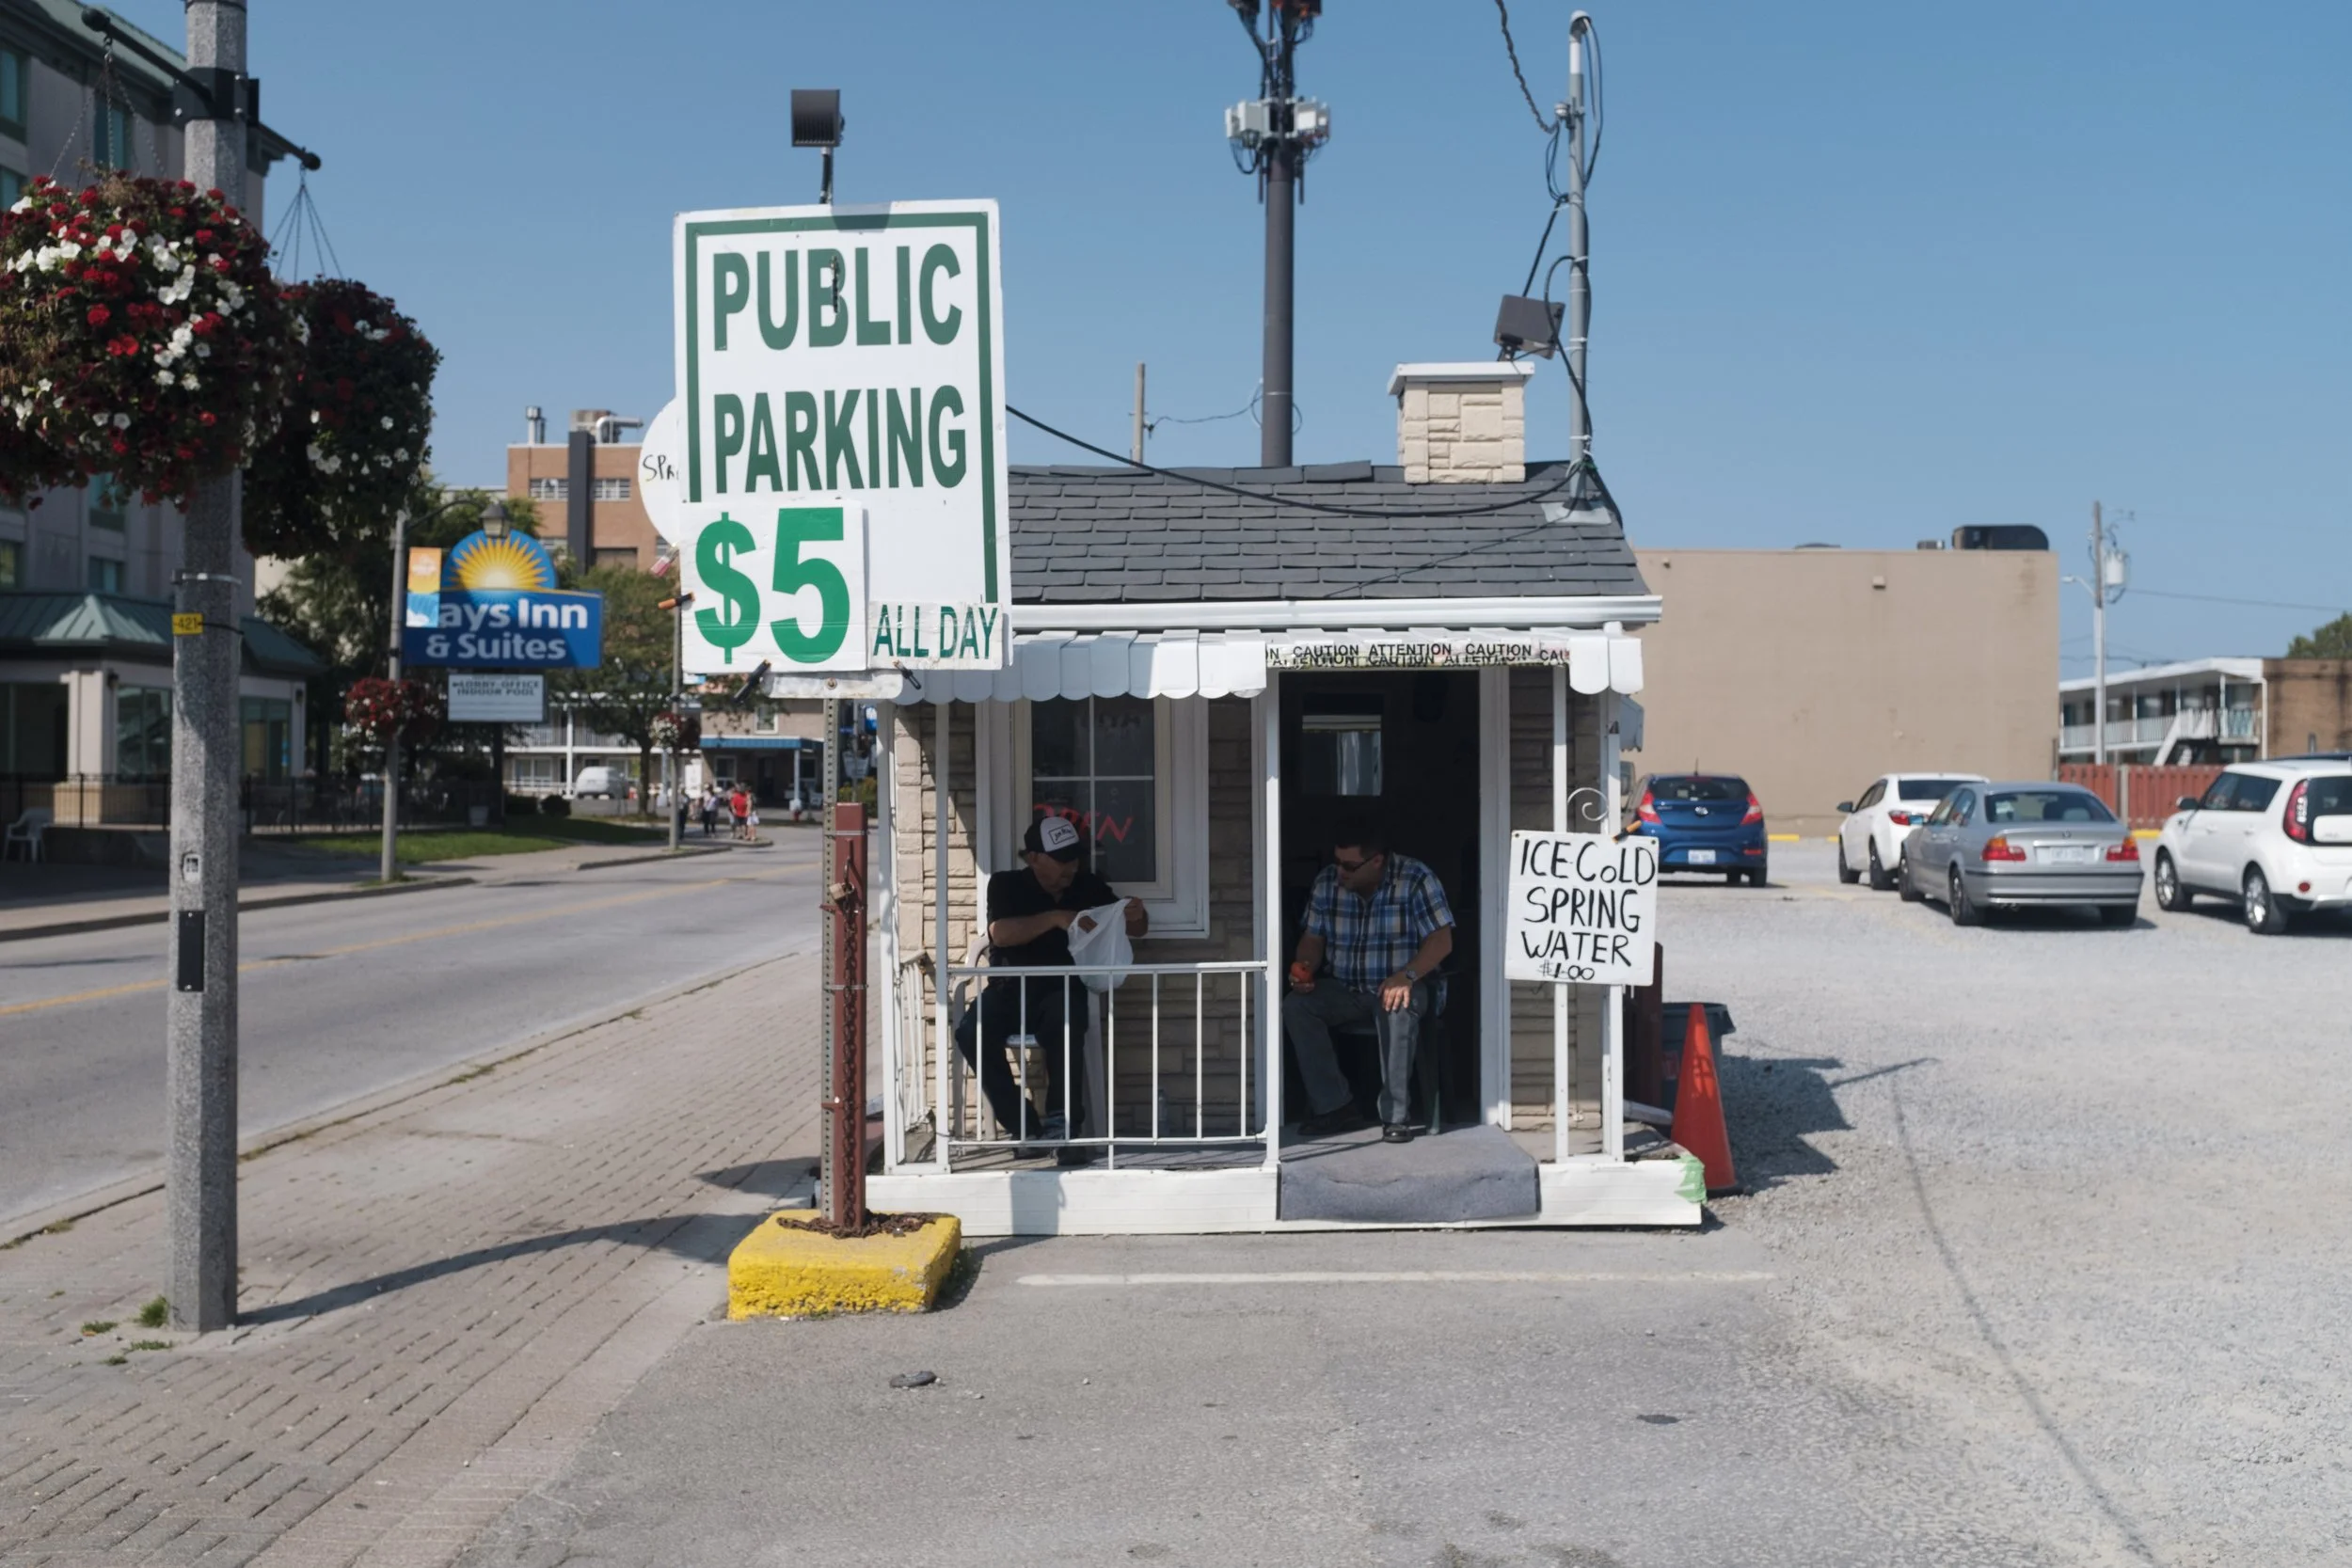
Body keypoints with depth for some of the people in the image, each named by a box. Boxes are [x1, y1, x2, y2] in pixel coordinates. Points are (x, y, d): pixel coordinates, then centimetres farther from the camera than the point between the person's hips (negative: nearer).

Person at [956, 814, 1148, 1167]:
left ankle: (1062, 1130, -31)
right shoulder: (1007, 885, 5)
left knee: (1065, 1020, -37)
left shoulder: (1089, 886, 10)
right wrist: (1055, 918, -21)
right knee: (971, 1032, -29)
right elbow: (1000, 933, -13)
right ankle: (1025, 1128, -23)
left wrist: (1136, 916, -8)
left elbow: (1137, 929, 17)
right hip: (1011, 989, 1)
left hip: (1063, 989, -1)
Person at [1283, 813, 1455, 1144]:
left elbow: (1442, 941, -15)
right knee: (1296, 1006, -22)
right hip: (1345, 990, 5)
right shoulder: (1326, 883, 2)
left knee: (1398, 1009, -39)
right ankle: (1336, 1108, -18)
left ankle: (1396, 1115, -30)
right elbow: (1312, 937, 9)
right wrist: (1305, 968, -13)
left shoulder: (1415, 880, -12)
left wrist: (1406, 976, -31)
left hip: (1401, 986, -5)